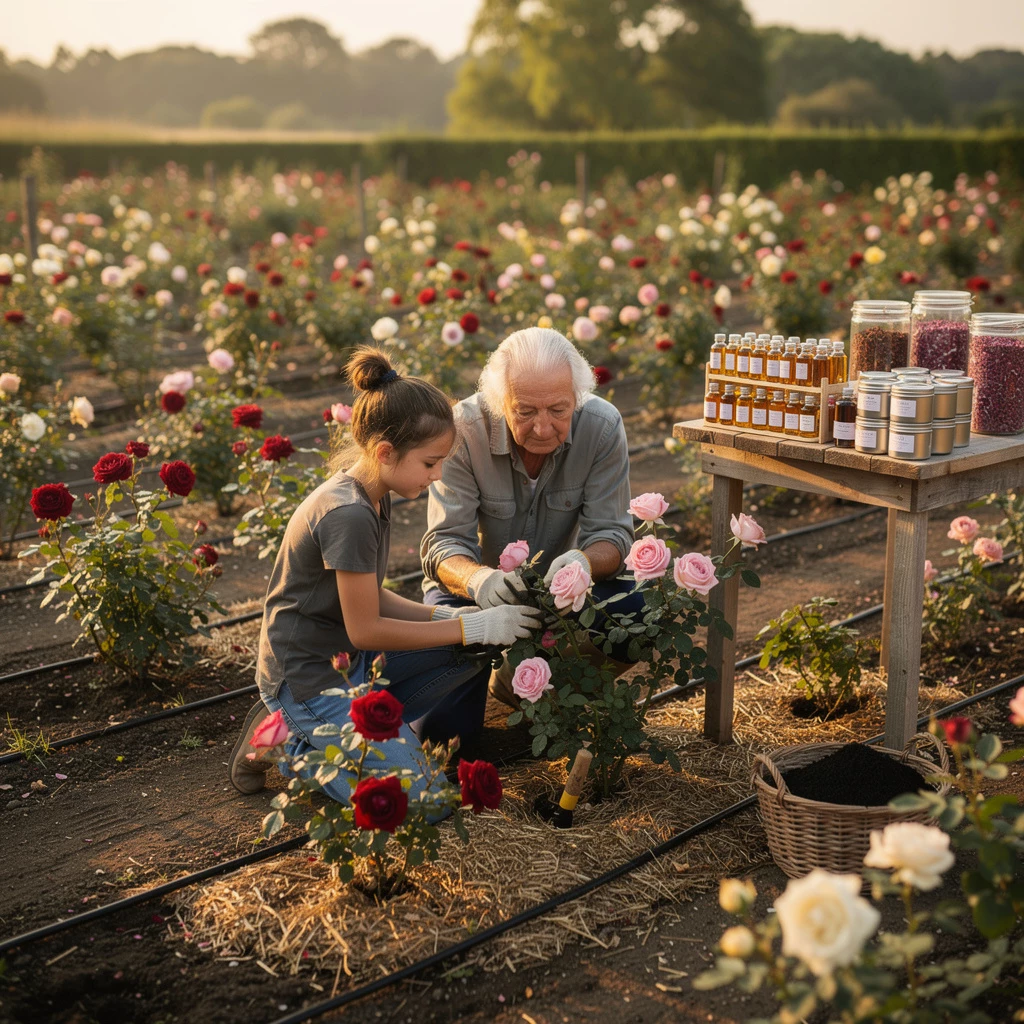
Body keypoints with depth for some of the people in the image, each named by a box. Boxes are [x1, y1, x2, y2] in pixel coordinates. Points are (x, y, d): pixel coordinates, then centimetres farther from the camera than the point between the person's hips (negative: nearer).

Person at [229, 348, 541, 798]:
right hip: (309, 677, -10)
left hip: (351, 659, 10)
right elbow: (365, 630, -20)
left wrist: (451, 616, -4)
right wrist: (469, 627, -15)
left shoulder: (373, 497, 4)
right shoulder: (348, 514, -25)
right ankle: (290, 748, 0)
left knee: (476, 650, 6)